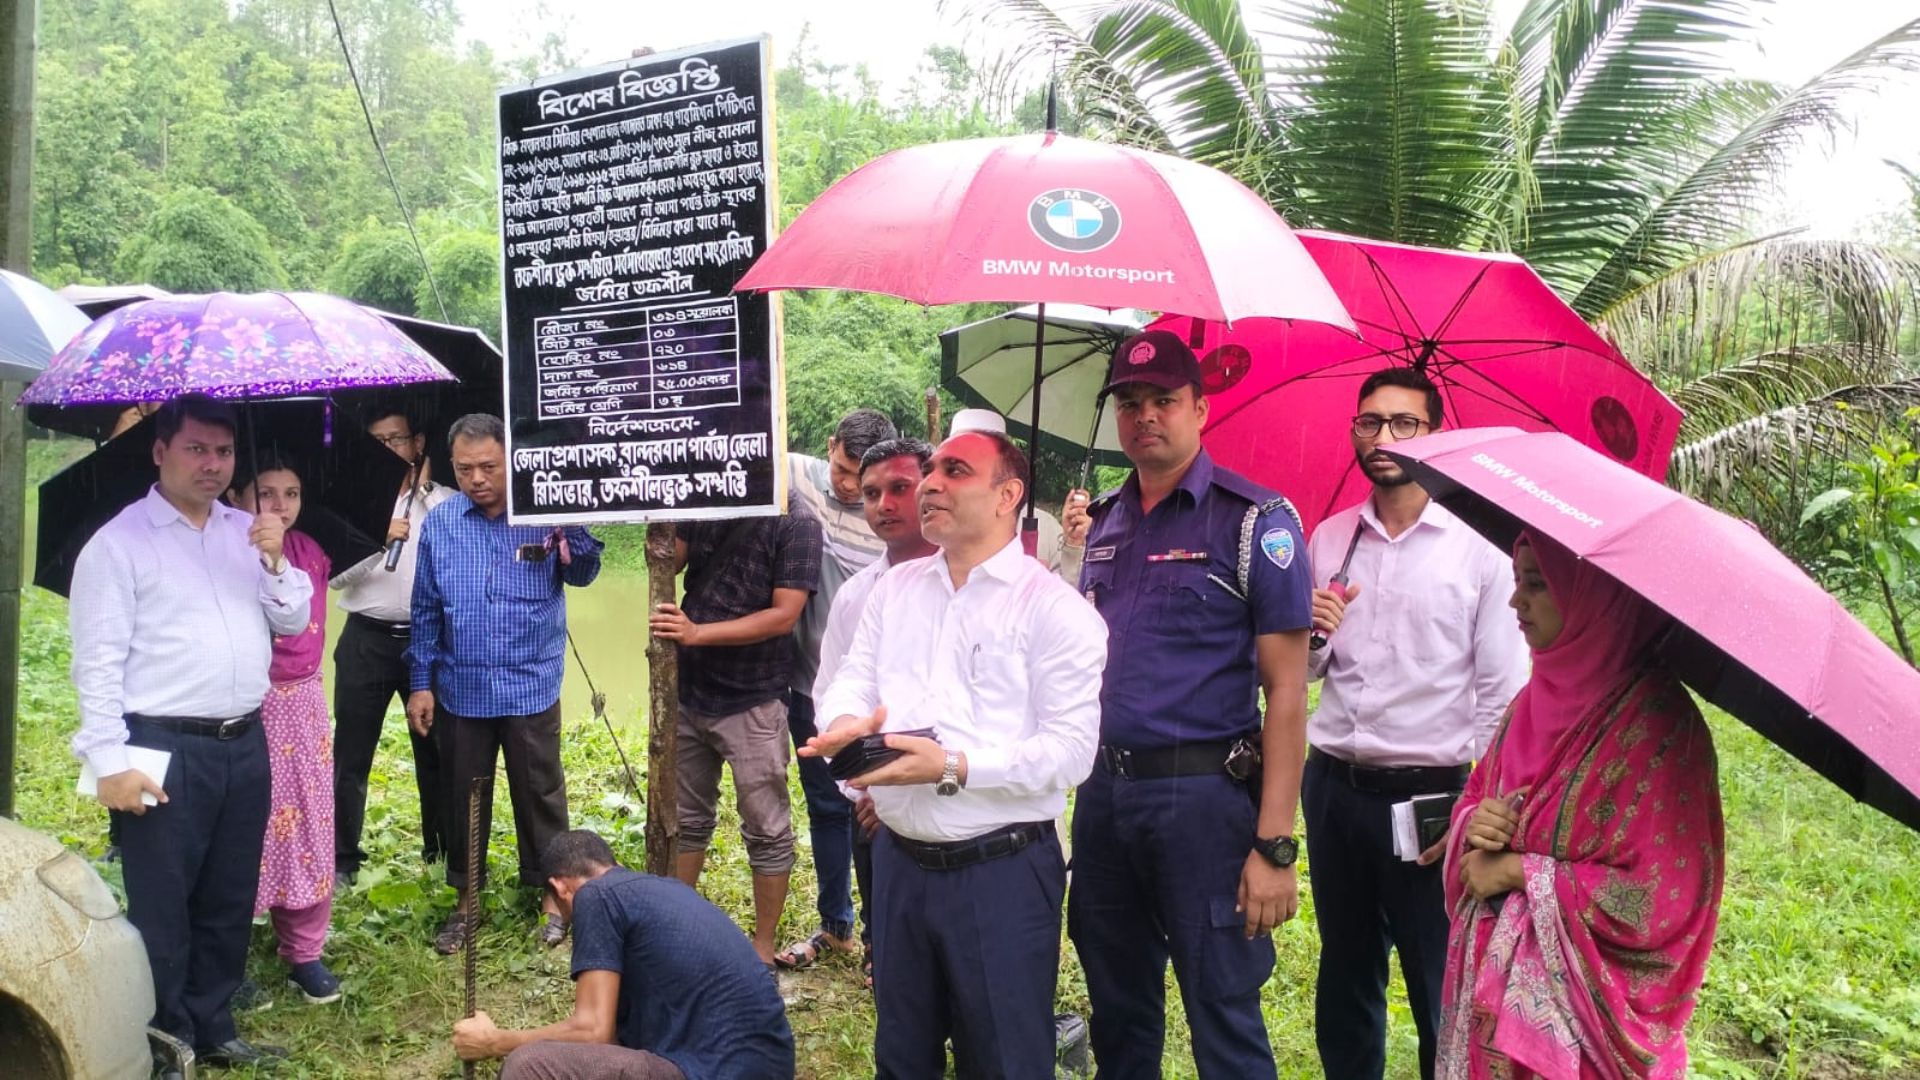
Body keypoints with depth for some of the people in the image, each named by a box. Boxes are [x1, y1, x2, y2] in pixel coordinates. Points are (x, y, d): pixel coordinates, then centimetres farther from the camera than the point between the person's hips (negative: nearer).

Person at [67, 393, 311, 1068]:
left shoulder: (247, 532, 11)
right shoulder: (119, 543, -5)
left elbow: (293, 622, 10)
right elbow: (98, 662, -9)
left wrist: (275, 562, -8)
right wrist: (110, 761, -14)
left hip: (245, 745, 6)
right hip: (164, 751, -6)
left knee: (230, 901, 15)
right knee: (161, 907, 3)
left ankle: (212, 1031, 30)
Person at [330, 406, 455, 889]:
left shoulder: (444, 500, 5)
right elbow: (335, 574, 0)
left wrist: (424, 491, -8)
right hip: (367, 639, 0)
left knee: (435, 749, 8)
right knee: (352, 754, 3)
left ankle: (442, 851, 21)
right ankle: (342, 859, 12)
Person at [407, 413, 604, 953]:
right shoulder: (439, 523, 1)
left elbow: (582, 574, -14)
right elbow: (426, 609, 6)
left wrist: (572, 521, -32)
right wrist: (420, 683, 5)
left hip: (531, 689, -2)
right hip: (461, 691, 3)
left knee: (540, 796, 8)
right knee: (462, 799, 14)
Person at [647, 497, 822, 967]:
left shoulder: (796, 523, -14)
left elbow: (784, 615, -18)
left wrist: (697, 633, -24)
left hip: (752, 701, -6)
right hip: (689, 690, 6)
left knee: (766, 829, 6)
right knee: (687, 817, 19)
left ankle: (764, 946, 19)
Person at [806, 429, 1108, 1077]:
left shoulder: (1054, 608, -10)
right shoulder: (895, 588, 11)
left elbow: (1070, 749, -16)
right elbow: (851, 681, 8)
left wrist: (953, 767, -25)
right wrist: (846, 723, -16)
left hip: (1003, 871, -5)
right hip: (900, 860, 6)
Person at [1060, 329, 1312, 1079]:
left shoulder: (1254, 520, -8)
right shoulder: (1104, 521, 10)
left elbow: (1286, 688, -12)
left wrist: (1275, 843, -16)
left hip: (1205, 792, -6)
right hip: (1104, 787, 6)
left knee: (1223, 1015, 5)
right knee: (1117, 1008, 19)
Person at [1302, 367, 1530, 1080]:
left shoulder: (1479, 548, -5)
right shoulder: (1327, 540, 7)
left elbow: (1503, 693, -7)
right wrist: (1311, 631, -10)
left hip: (1431, 794, -4)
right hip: (1333, 788, 4)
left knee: (1440, 988, 4)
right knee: (1345, 976, 17)